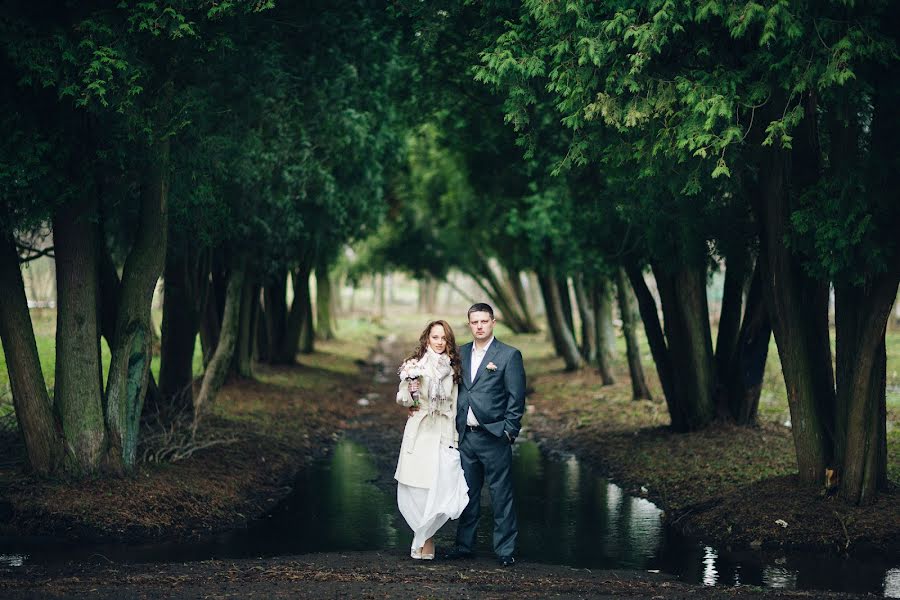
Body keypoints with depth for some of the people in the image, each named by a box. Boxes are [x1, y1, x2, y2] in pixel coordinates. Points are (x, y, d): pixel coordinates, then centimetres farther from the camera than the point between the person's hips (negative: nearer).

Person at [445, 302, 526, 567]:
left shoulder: (509, 355, -4)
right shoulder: (461, 353, 12)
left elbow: (516, 398, -6)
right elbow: (457, 391, 16)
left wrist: (509, 432, -10)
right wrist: (456, 427, 6)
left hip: (494, 437, -5)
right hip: (465, 436, 5)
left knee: (501, 496, 0)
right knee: (467, 494, 12)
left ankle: (505, 550, 6)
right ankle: (464, 545, 21)